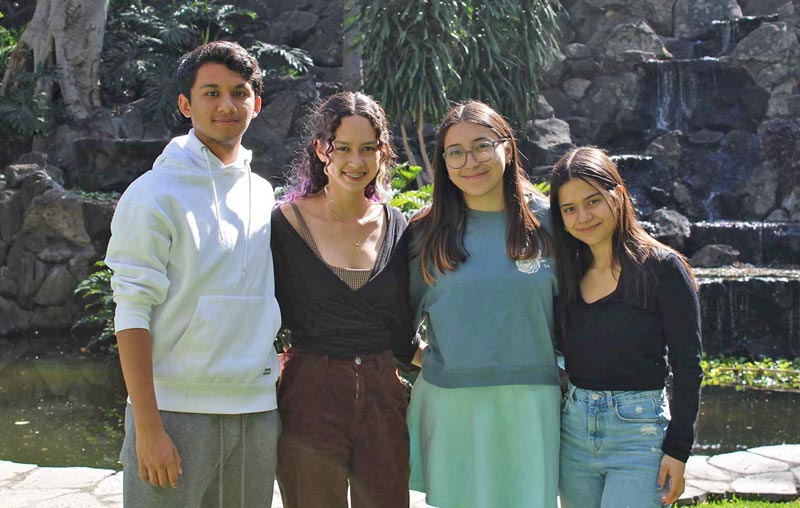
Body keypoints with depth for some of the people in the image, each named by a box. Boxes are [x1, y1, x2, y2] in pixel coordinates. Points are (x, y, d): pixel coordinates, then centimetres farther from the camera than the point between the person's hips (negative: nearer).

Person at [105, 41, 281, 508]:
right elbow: (133, 315, -10)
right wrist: (148, 427, -15)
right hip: (176, 410, -5)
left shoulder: (263, 194, 12)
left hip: (257, 411, 5)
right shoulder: (155, 194, -6)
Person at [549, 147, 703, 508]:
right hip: (574, 429, 5)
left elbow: (687, 366, -7)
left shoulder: (661, 266, -6)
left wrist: (678, 449, -10)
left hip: (639, 433, -5)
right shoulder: (568, 274, 9)